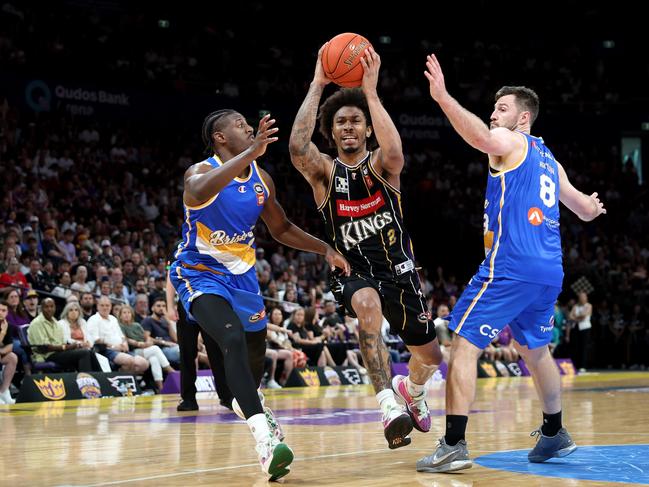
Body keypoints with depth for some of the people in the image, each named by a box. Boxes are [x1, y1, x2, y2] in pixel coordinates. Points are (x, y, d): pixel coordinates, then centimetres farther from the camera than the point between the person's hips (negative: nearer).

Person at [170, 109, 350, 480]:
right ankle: (265, 439, -38)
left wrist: (325, 249, 3)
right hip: (200, 273, -7)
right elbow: (200, 193, -47)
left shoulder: (262, 179, 1)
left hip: (241, 274, 7)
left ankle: (244, 400, 56)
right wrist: (251, 152, -48)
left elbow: (281, 229, 15)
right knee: (234, 341, -30)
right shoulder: (201, 171, -19)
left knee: (257, 351, 21)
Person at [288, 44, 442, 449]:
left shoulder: (381, 166, -6)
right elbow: (298, 146, -28)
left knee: (430, 357, 10)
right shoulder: (325, 172, -5)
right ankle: (390, 407, -41)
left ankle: (412, 390, 49)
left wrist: (371, 91, -35)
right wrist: (317, 85, -27)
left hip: (398, 267, 2)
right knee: (368, 303, -39)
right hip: (353, 271, -2)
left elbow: (394, 151, -33)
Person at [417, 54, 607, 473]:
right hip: (550, 271, 9)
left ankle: (454, 446, -16)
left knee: (464, 345, -8)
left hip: (510, 266, -9)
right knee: (536, 350, 26)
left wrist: (442, 96, -36)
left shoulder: (509, 142, -1)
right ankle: (554, 434, 37)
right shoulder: (548, 159, 23)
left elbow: (480, 136, -27)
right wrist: (592, 206, 56)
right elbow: (587, 210, 32)